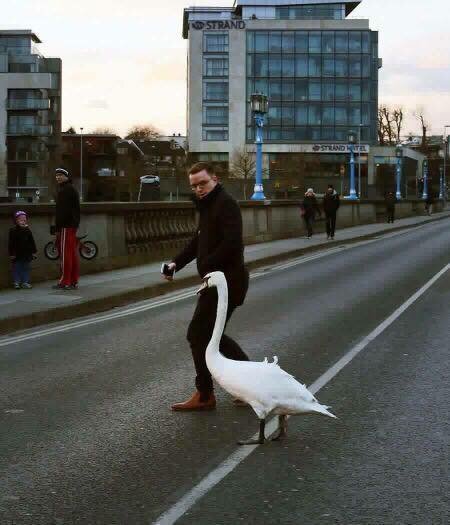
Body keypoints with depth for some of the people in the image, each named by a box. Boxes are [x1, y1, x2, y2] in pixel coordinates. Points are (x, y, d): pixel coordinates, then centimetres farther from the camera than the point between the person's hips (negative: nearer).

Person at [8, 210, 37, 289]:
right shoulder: (13, 231, -5)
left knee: (26, 268, 8)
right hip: (17, 254, -3)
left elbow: (32, 242, 10)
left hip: (26, 254, 3)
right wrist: (11, 254, -10)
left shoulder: (28, 230, 5)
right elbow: (11, 244, -6)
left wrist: (34, 252, 8)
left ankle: (25, 282, 14)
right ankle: (16, 282, 8)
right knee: (17, 268, 2)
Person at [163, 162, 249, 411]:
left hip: (226, 281, -10)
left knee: (199, 334, -5)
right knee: (211, 334, 16)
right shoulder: (207, 206, 17)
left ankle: (204, 395, 4)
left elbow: (231, 243, -26)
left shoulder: (225, 204, -15)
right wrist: (176, 263, 9)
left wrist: (206, 265, -22)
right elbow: (198, 241, 22)